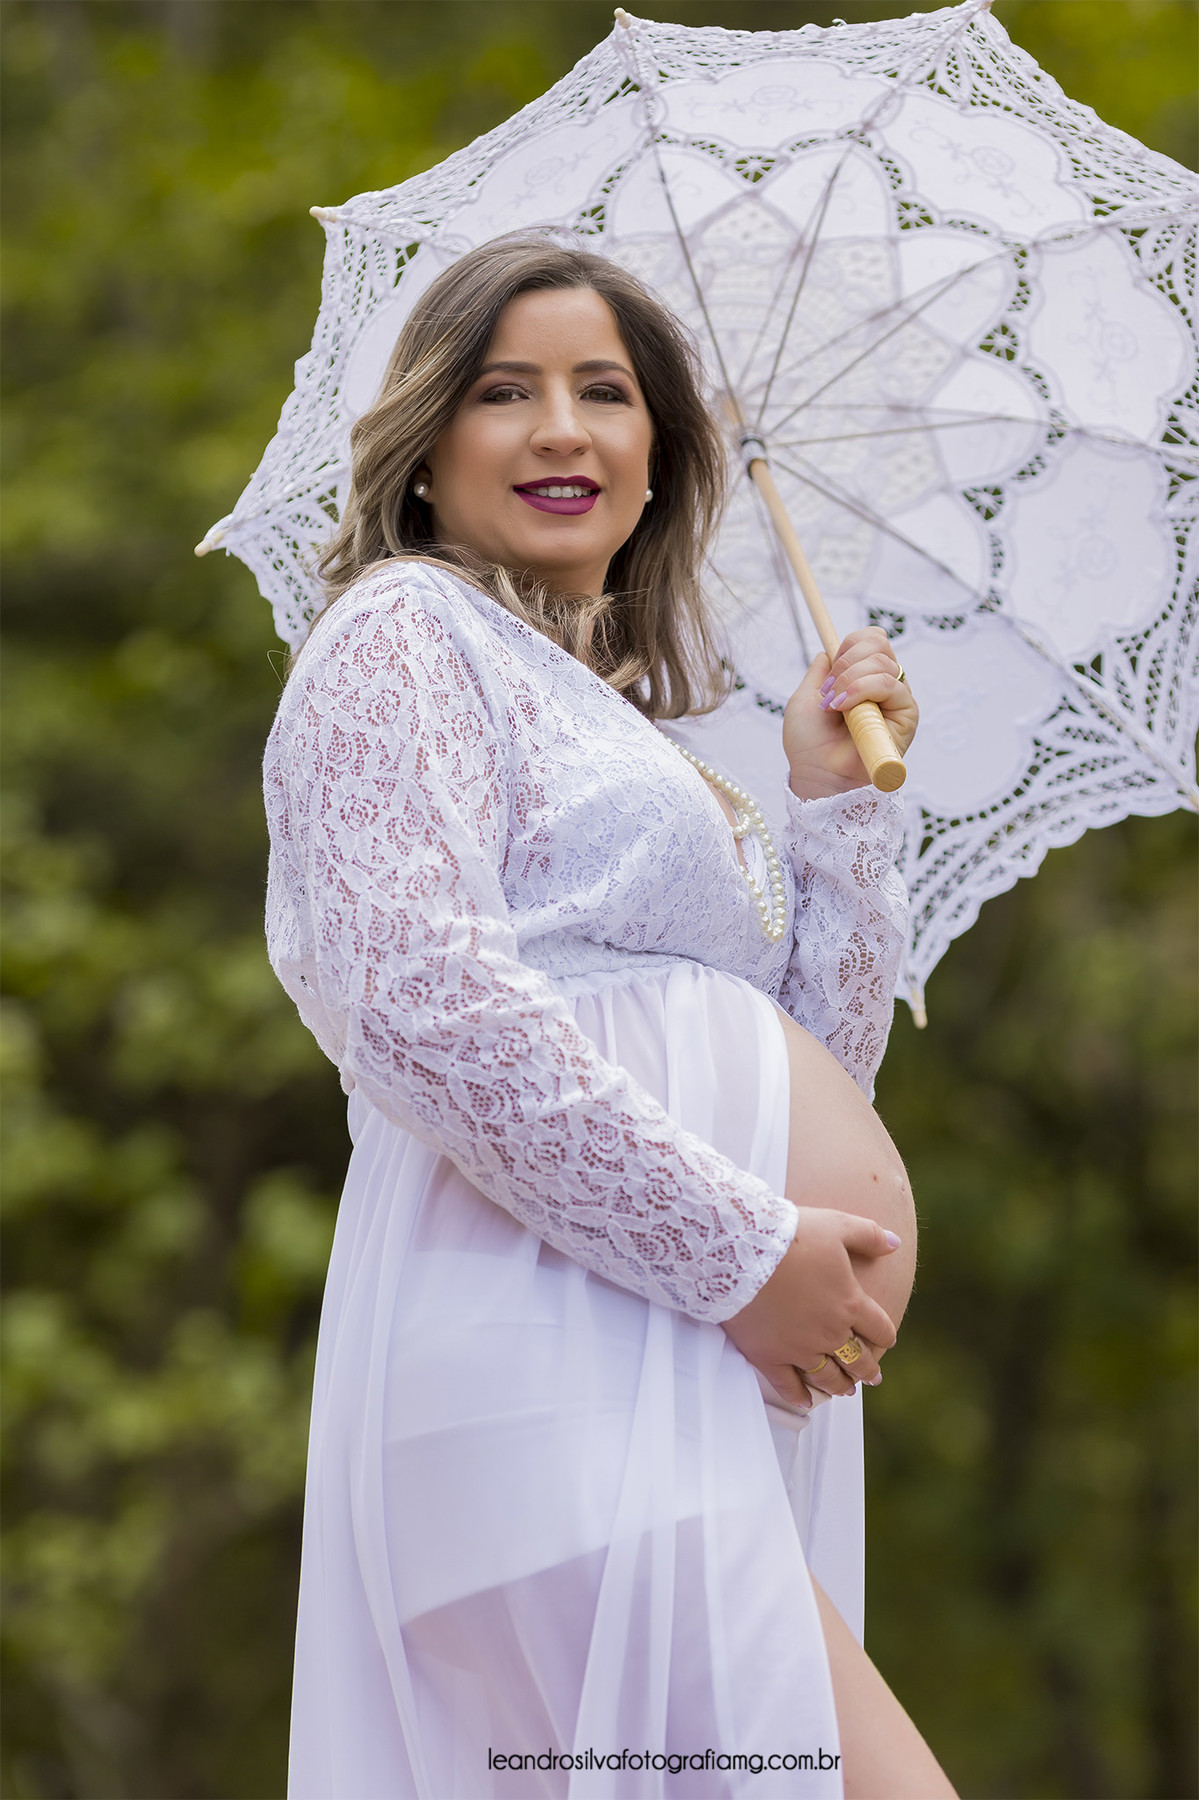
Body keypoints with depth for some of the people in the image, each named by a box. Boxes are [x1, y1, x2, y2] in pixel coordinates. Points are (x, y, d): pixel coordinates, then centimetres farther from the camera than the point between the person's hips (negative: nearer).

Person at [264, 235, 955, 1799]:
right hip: (544, 1348, -9)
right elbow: (423, 999, -13)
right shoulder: (407, 630, 4)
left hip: (727, 1382, 9)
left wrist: (837, 802, 17)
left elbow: (823, 1063, 28)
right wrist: (742, 1251, -13)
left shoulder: (633, 718, 30)